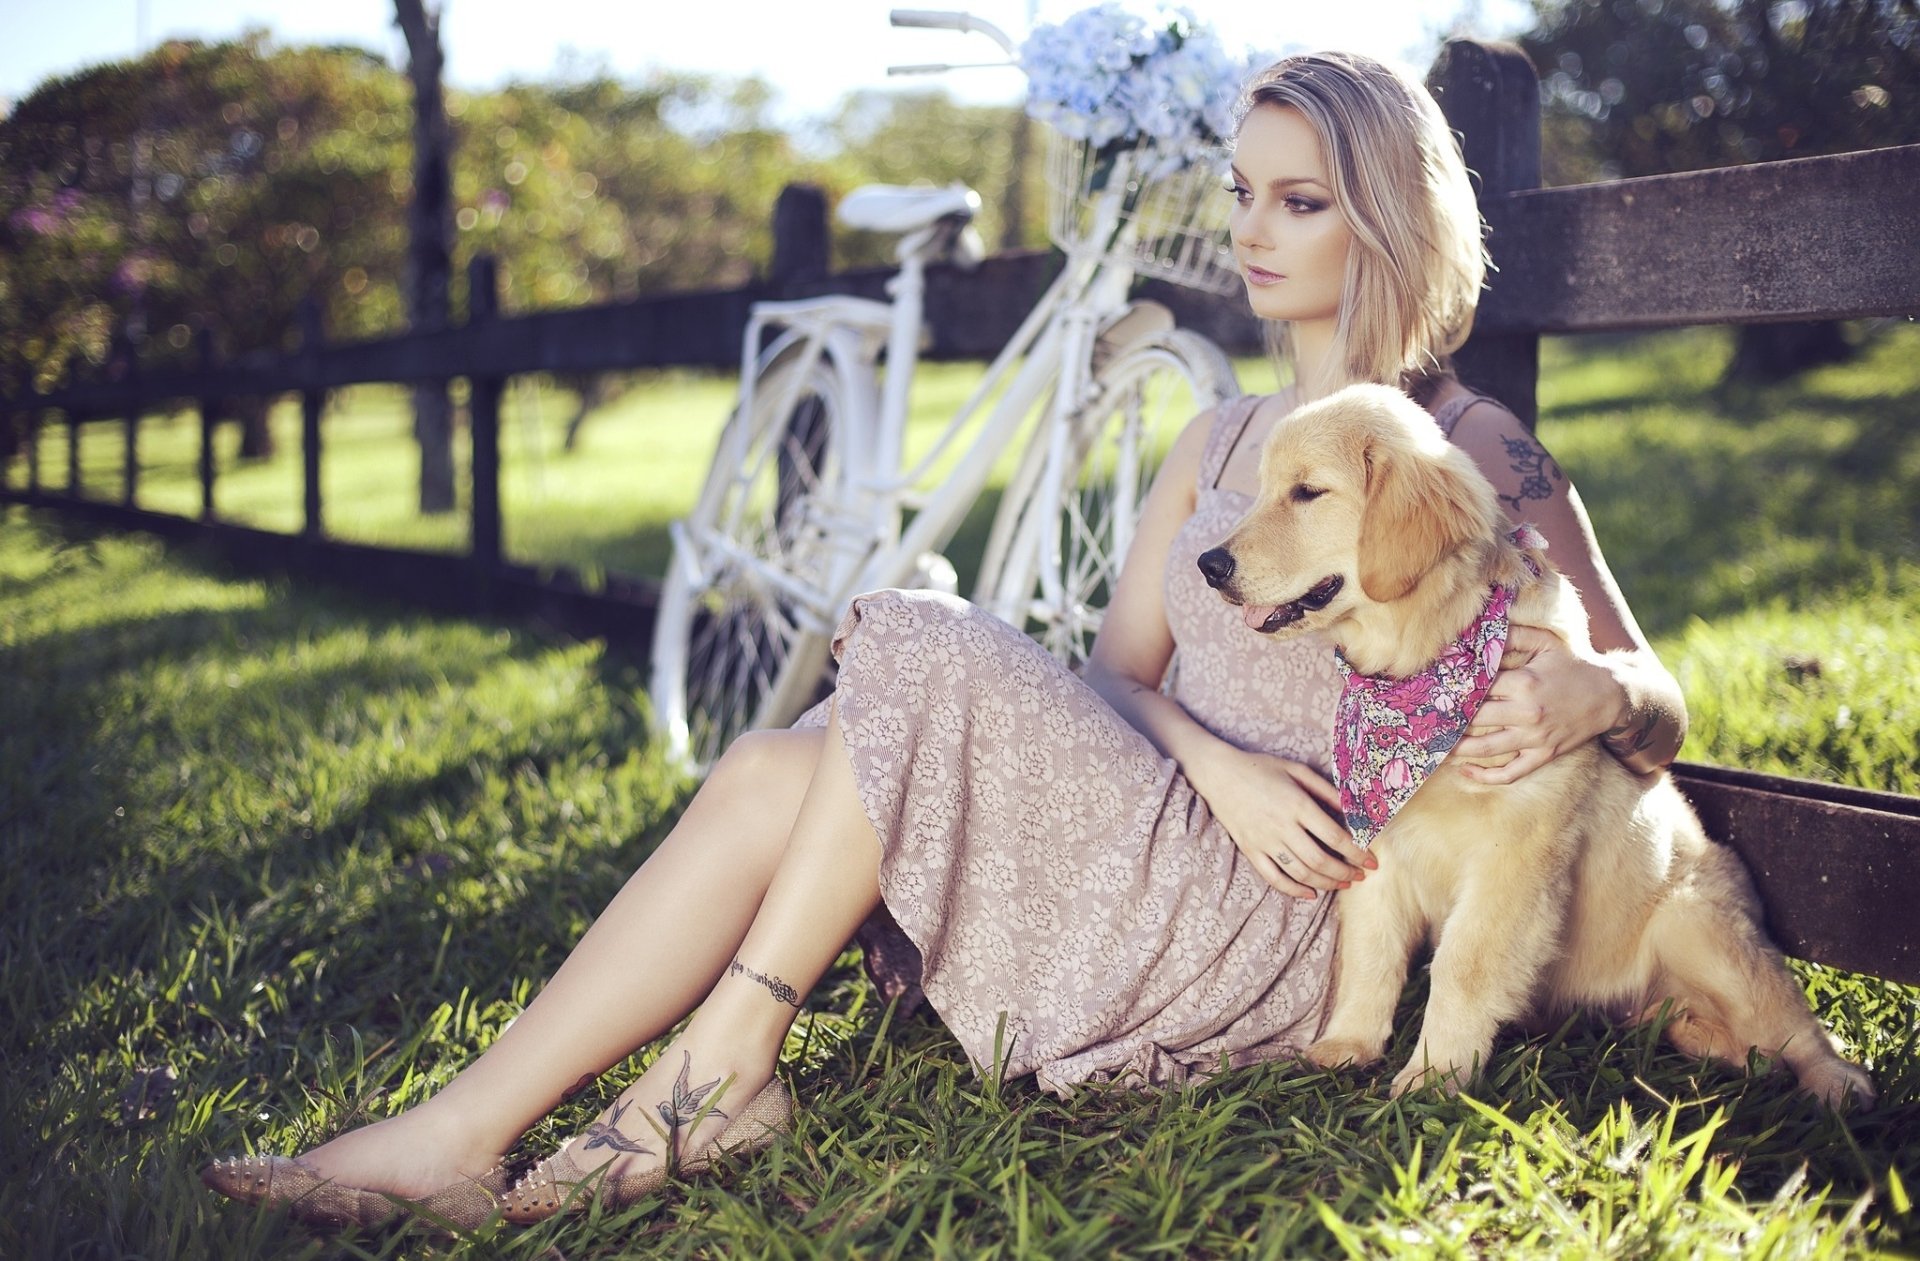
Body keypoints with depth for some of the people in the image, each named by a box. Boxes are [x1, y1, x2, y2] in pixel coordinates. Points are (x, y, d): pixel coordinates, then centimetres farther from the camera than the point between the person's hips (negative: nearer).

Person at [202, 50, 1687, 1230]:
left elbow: (1659, 708, -1)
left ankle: (726, 1061, -16)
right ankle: (465, 1132, -19)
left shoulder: (1477, 455, -2)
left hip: (1280, 925, -6)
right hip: (1164, 839, 6)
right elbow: (1118, 672, 10)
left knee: (923, 655, -25)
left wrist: (1588, 691, -26)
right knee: (770, 772, -15)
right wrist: (1214, 761, -12)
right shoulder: (1219, 443, 17)